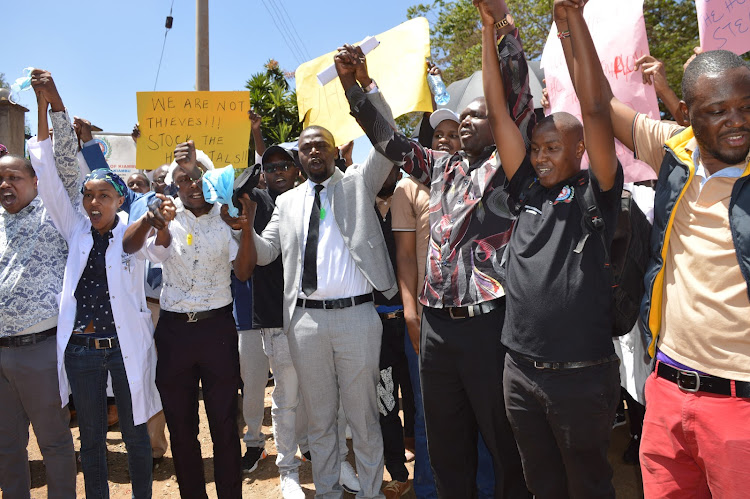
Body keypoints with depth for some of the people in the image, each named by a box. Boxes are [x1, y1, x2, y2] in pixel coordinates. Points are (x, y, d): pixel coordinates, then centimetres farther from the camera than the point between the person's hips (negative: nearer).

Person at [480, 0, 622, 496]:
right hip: (521, 370, 5)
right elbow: (499, 111, 6)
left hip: (582, 374, -4)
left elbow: (594, 105, -15)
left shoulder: (597, 192, -4)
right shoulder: (528, 190, 7)